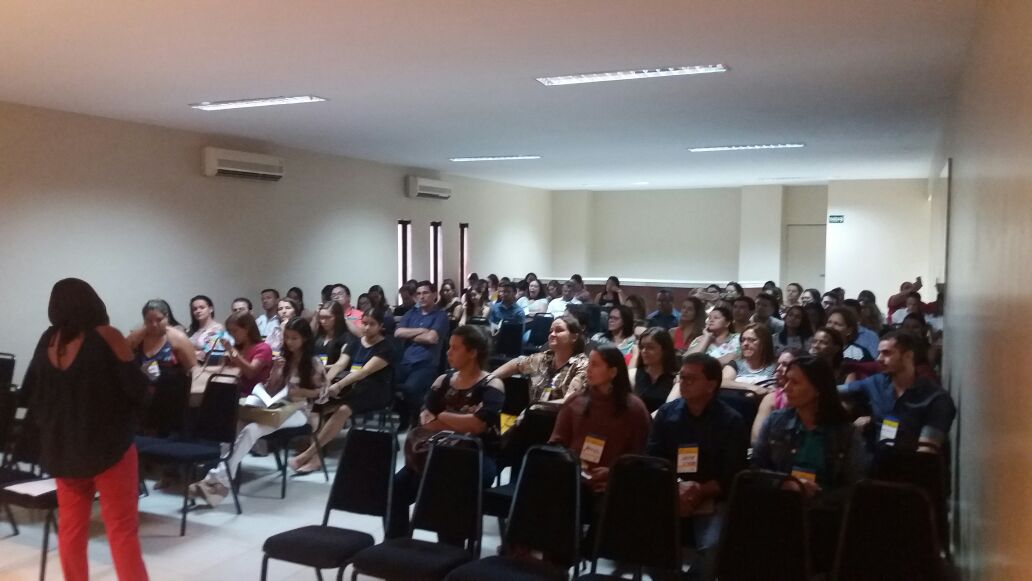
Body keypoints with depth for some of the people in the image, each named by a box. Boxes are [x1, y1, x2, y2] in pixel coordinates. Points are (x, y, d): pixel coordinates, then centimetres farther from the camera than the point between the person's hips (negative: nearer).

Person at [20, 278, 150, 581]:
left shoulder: (48, 340, 1)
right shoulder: (107, 336, -14)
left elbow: (28, 394, 10)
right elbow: (137, 389, -15)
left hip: (62, 446, 5)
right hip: (108, 444, -5)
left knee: (70, 528, 15)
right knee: (122, 529, 1)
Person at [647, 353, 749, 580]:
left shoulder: (732, 421, -3)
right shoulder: (666, 413, 6)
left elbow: (731, 476, -5)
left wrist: (700, 493, -20)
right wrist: (674, 488, -16)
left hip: (712, 500, -2)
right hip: (669, 497, 2)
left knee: (713, 547, -30)